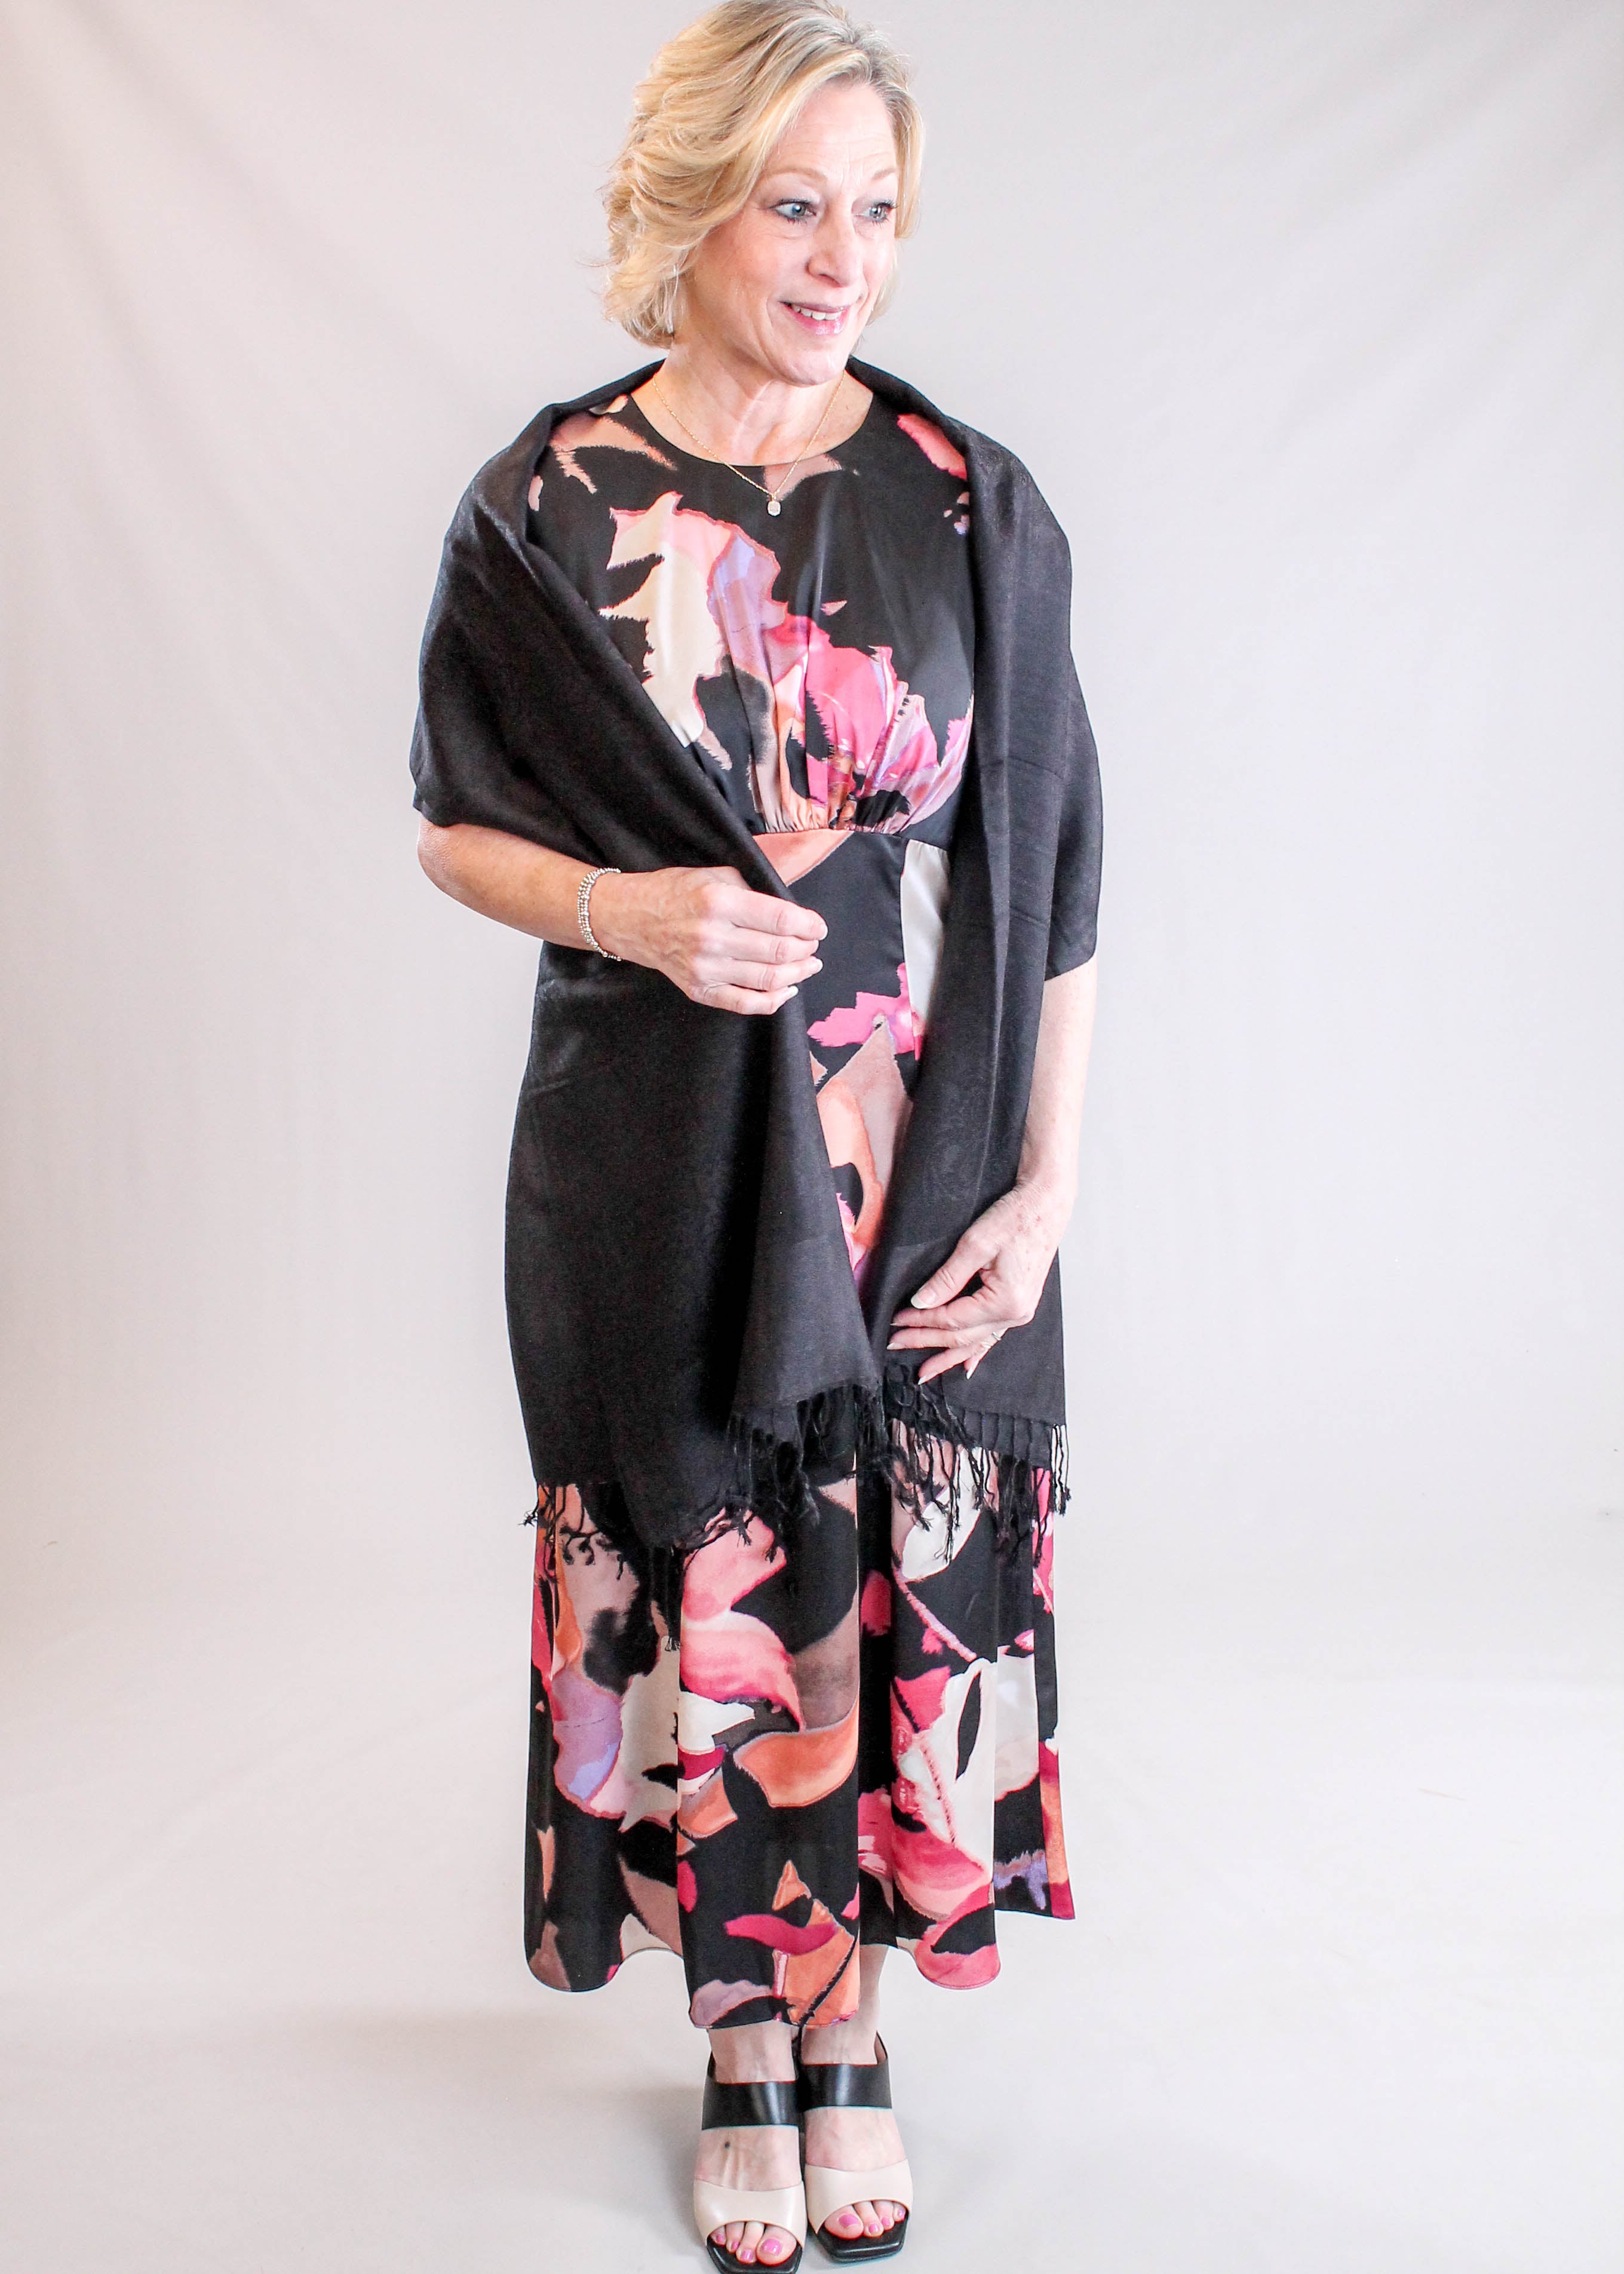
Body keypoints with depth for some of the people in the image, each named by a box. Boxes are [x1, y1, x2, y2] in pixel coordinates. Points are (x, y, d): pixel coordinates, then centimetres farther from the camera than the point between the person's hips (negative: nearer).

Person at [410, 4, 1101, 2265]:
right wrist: (624, 910, -15)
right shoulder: (547, 512, -3)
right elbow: (457, 823, 6)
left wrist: (1047, 1185, -5)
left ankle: (847, 2022, 34)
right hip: (658, 1168, 0)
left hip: (924, 1171, 1)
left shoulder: (973, 505, -2)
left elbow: (1057, 872, 0)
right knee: (699, 1587, 9)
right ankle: (742, 2034, 32)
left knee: (901, 1583, 10)